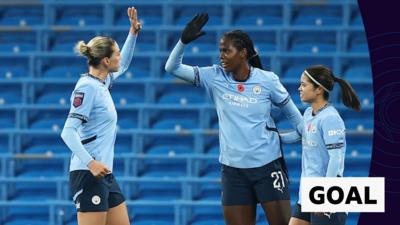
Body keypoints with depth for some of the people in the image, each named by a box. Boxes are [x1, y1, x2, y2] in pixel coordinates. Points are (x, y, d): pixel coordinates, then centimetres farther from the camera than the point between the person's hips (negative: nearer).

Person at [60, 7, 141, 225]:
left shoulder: (102, 82, 12)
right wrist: (90, 163, -30)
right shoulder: (87, 87, -14)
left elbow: (123, 65, 36)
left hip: (104, 174, 10)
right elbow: (68, 132, -20)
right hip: (88, 174, -10)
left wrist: (133, 32, 27)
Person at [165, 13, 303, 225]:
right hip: (233, 167, 3)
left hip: (267, 165, -3)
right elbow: (173, 67, -2)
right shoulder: (215, 77, 1)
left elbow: (293, 114, 7)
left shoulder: (267, 80, -5)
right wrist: (184, 41, -17)